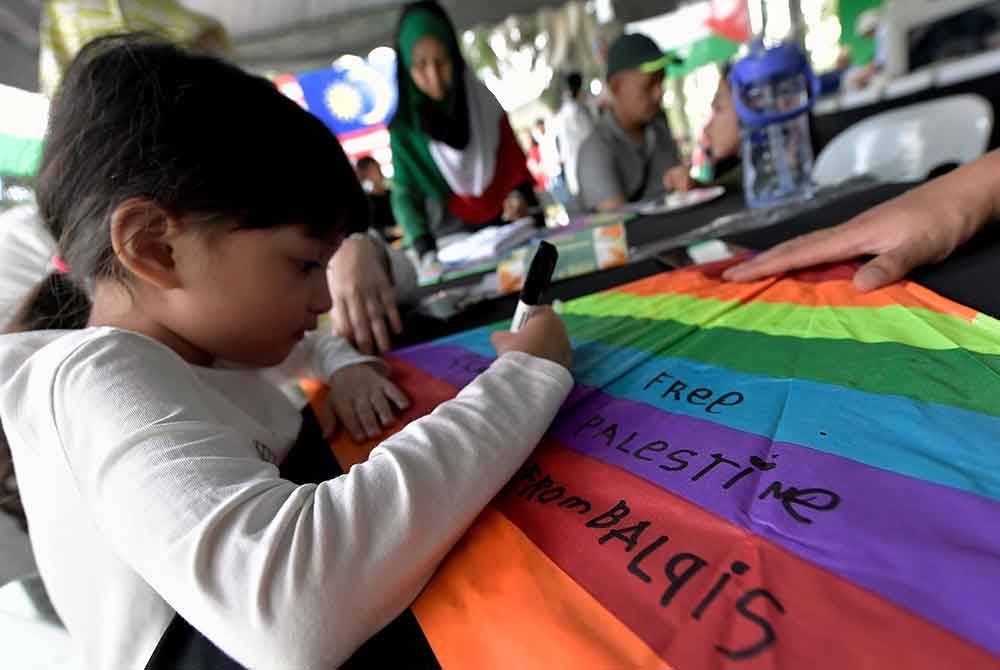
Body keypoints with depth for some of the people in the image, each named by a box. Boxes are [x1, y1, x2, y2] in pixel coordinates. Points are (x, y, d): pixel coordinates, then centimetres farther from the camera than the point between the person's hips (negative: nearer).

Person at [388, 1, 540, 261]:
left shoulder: (484, 101, -1)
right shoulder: (404, 130, -6)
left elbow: (516, 161, 6)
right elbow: (405, 194, -6)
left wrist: (520, 194, -15)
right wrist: (424, 248, -22)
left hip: (509, 227, 2)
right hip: (453, 239, -1)